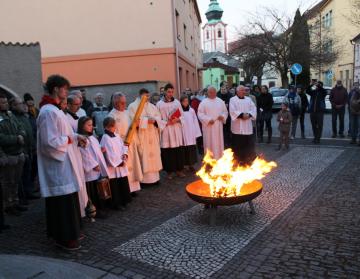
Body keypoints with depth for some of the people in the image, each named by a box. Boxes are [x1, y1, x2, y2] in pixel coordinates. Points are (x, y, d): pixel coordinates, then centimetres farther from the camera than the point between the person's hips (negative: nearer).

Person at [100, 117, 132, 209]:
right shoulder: (105, 138, -16)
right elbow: (110, 154, -19)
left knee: (124, 184, 15)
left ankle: (124, 201, 29)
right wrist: (119, 162, -14)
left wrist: (125, 154, -4)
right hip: (113, 167, -8)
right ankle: (116, 204, 15)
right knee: (115, 187, 3)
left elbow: (123, 146, 15)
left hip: (122, 165, 8)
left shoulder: (117, 136, 9)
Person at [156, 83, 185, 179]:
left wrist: (177, 120, -10)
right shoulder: (159, 104, -2)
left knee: (179, 150, 6)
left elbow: (182, 115, 9)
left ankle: (179, 169, 18)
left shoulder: (177, 102, 7)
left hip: (177, 130, 3)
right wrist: (167, 123, -14)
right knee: (167, 152, 2)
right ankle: (169, 171, 13)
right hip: (166, 131, -3)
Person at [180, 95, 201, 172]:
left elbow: (195, 122, 7)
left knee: (191, 149, 3)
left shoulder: (191, 110, 6)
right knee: (184, 150, 0)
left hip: (191, 133, 3)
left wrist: (196, 133, 5)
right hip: (183, 134, -3)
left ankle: (191, 164, 12)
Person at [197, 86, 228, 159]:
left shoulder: (220, 101, 10)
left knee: (219, 143, 8)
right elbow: (200, 114, -6)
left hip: (218, 126, 3)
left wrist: (223, 116, -7)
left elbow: (225, 112, 14)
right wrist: (208, 120, -18)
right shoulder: (204, 102, -1)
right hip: (208, 126, -3)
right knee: (209, 143, 0)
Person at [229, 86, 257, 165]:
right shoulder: (232, 100, 0)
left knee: (249, 143, 5)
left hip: (247, 126, 4)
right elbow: (232, 111, -12)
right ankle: (237, 160, 10)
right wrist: (241, 115, -20)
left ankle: (249, 159, 16)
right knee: (238, 144, 0)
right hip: (237, 126, -4)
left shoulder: (248, 99, 14)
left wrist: (249, 114, -13)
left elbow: (253, 108, 5)